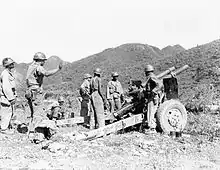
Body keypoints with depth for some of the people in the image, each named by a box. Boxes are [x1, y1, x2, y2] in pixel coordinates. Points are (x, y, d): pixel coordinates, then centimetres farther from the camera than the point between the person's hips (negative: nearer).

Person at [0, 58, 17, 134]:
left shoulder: (10, 73, 13)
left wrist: (14, 95, 17)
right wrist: (11, 98, -21)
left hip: (10, 96, 10)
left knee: (11, 112, 16)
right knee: (6, 113, -1)